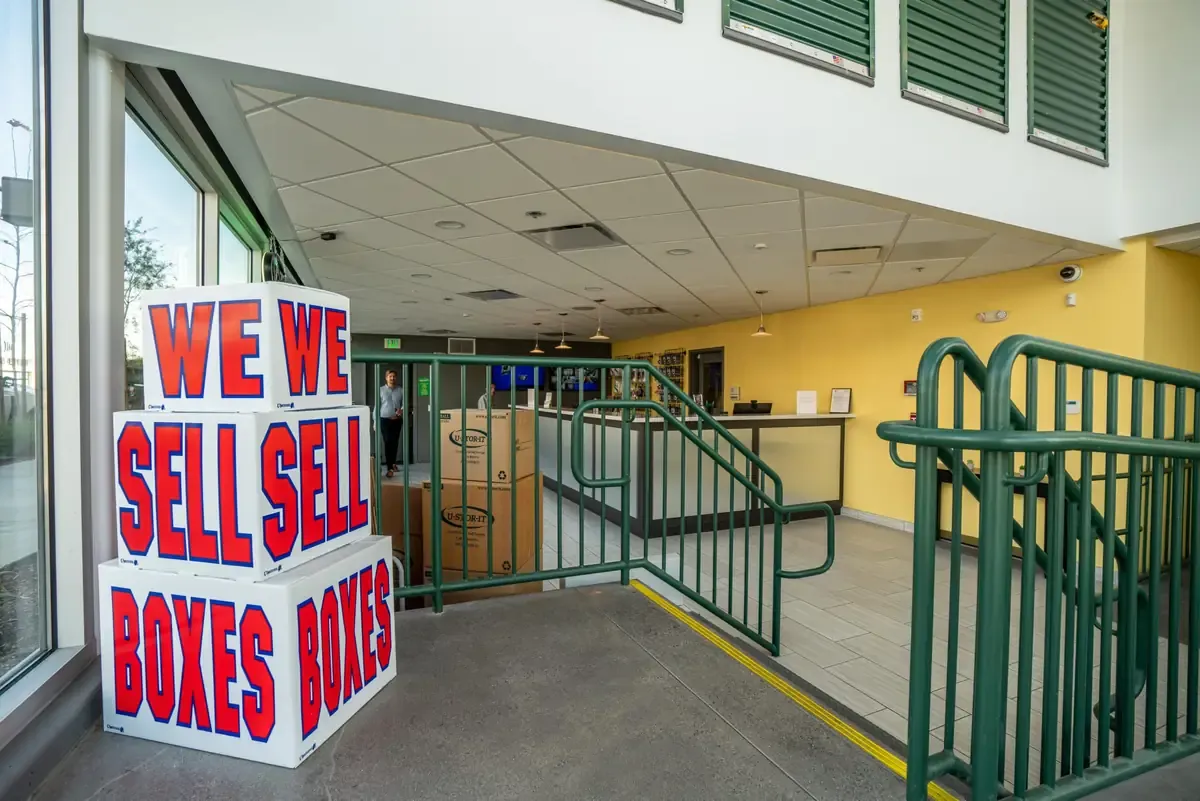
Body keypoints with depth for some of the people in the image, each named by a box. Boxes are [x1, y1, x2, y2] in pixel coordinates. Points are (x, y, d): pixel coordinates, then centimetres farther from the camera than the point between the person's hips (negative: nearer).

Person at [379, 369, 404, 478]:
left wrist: (401, 410, -24)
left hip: (397, 420, 2)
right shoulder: (381, 390, 2)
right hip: (385, 420, -2)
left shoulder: (400, 390, 3)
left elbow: (404, 403, 0)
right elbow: (377, 406, 2)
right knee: (388, 443, -8)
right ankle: (390, 468, -8)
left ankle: (393, 463, 32)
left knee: (395, 442, 12)